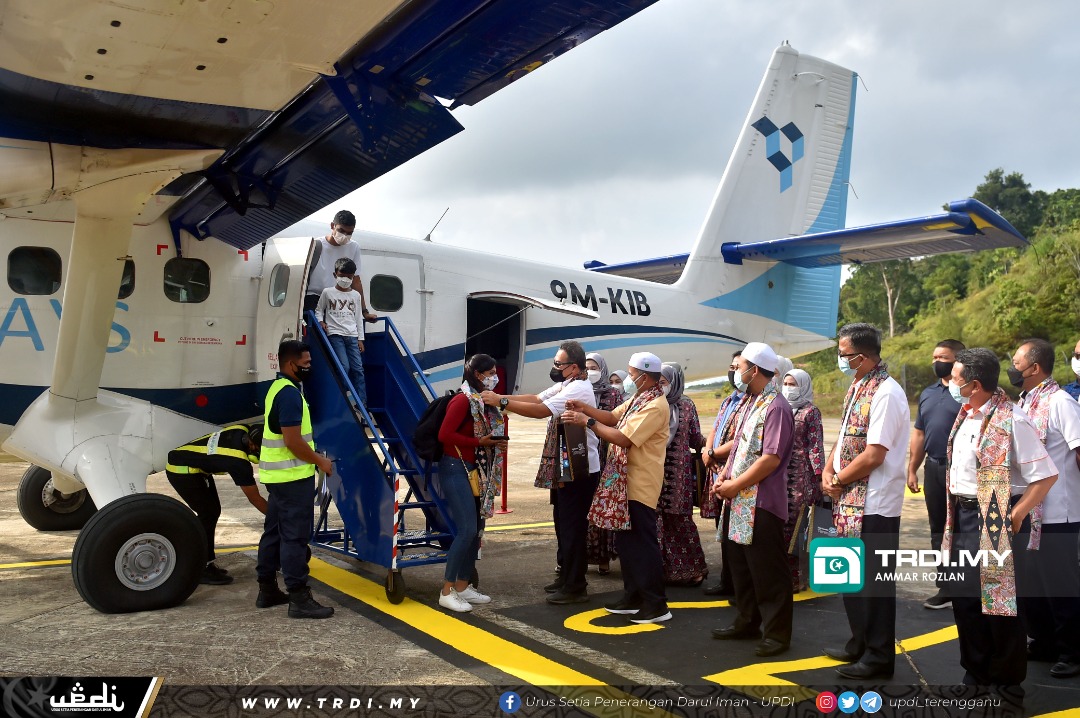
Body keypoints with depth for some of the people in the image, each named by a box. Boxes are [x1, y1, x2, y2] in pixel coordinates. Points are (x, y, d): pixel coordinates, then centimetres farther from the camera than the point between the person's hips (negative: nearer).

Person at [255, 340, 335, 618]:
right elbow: (293, 441, -24)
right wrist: (320, 461, -12)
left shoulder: (278, 388, 14)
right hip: (293, 477, -11)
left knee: (274, 532, 15)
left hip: (279, 475, 11)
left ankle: (267, 590, 24)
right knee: (295, 535, -7)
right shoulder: (290, 393, -19)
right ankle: (299, 598, -4)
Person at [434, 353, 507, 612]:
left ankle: (463, 586, 18)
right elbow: (445, 435, -20)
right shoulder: (463, 400, -14)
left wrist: (495, 444, 0)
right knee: (466, 530, -12)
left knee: (475, 530, 9)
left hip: (475, 470, 9)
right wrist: (478, 442, -18)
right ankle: (447, 591, -3)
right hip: (456, 469, -9)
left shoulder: (484, 402, 12)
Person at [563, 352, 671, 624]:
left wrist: (588, 421, -19)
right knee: (625, 543, 15)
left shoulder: (655, 406, -19)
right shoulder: (638, 398, 14)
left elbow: (623, 439, -24)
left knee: (643, 545, -4)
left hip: (640, 486, -10)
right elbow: (613, 417, 16)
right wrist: (585, 408, 1)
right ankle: (633, 597, 26)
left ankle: (656, 605, 6)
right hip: (624, 482, 10)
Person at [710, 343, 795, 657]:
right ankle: (747, 622, 30)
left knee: (768, 572, 0)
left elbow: (771, 459, -22)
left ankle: (777, 633, 11)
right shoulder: (750, 403, 14)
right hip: (740, 502, 10)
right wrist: (724, 477, 7)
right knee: (741, 566, 17)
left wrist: (735, 485, -16)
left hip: (762, 503, -10)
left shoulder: (775, 406, -16)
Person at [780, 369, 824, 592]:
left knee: (793, 525, -4)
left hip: (800, 475, -5)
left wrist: (819, 476, -13)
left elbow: (816, 446, -7)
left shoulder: (810, 411, -2)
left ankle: (796, 577, 5)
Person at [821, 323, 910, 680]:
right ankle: (860, 643, 34)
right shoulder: (856, 387, 11)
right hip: (851, 500, 9)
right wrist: (828, 472, 0)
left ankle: (879, 656, 17)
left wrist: (838, 480, -10)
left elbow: (873, 455, -23)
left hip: (875, 503, -9)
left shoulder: (886, 393, -19)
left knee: (874, 580, 3)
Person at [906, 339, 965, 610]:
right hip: (933, 467, 7)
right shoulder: (927, 393, 14)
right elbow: (919, 434, 17)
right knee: (938, 529, 12)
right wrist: (912, 469, 14)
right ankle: (945, 586, 22)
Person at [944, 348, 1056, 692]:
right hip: (963, 517, 8)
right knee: (964, 598, 15)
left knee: (1000, 602, 4)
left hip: (998, 520, -8)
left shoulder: (1012, 421, -19)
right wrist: (956, 508, 12)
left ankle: (1008, 680, 22)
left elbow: (1046, 475, -17)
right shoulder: (965, 414, 6)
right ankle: (976, 671, 32)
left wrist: (1015, 516, -16)